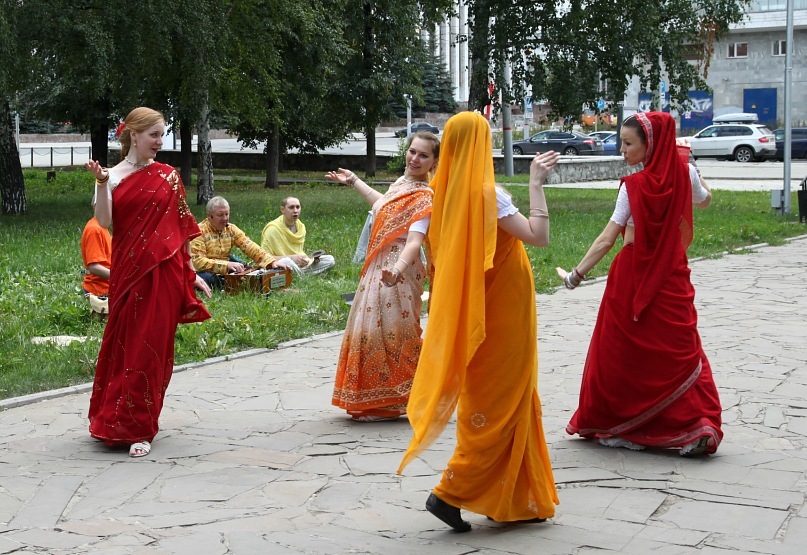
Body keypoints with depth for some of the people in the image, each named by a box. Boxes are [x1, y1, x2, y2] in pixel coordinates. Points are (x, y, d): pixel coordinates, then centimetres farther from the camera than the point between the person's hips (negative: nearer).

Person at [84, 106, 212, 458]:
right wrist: (101, 184, -22)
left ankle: (139, 428, 5)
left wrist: (191, 272, 8)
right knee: (125, 345, 5)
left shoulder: (167, 176, 6)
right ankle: (121, 420, 21)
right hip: (128, 272, 0)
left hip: (163, 272, 0)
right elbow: (104, 222, -10)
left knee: (152, 347, -2)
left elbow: (180, 228, 9)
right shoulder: (113, 177, 3)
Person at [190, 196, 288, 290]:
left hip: (225, 272, 5)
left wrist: (272, 262, -22)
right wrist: (226, 265, -35)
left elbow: (250, 247, -5)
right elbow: (198, 262, -23)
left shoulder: (232, 229, 6)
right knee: (207, 278, -39)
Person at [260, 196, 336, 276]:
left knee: (330, 260, -6)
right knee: (287, 262, -42)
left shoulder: (301, 227, 9)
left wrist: (311, 257, 0)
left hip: (300, 266, 8)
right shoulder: (273, 229, -14)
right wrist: (291, 257, -25)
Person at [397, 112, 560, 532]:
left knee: (509, 404, 16)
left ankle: (515, 501, 22)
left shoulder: (449, 192, 5)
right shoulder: (486, 194, -19)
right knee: (498, 406, 0)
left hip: (476, 315, 8)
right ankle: (450, 494, -1)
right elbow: (539, 236, -24)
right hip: (500, 316, -8)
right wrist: (536, 182, -19)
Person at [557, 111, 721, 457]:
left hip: (634, 276, -4)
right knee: (679, 350, 9)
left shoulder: (634, 186, -15)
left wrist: (576, 274, -16)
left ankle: (609, 425, 18)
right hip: (673, 275, 4)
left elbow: (607, 238, -18)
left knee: (622, 350, 8)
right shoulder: (684, 175, -4)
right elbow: (705, 201, 19)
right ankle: (700, 426, 0)